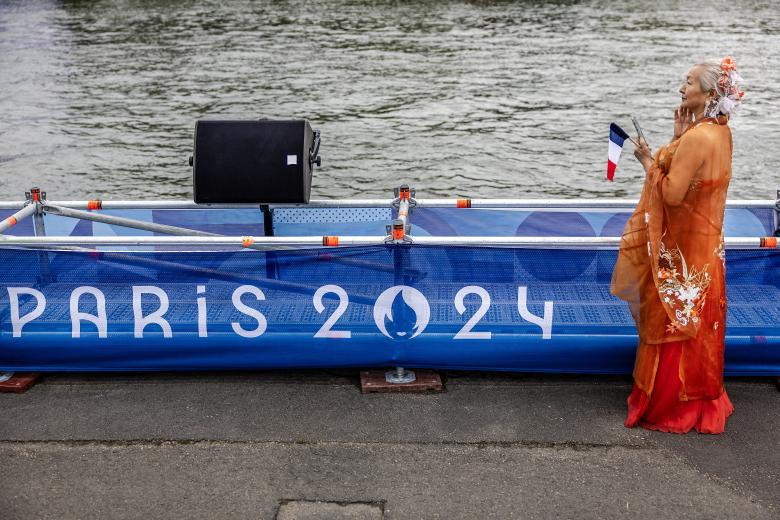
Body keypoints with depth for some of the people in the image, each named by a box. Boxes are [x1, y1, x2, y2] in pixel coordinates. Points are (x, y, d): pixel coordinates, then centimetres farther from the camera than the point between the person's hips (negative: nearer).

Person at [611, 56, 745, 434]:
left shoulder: (697, 138, -24)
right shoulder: (721, 133, 5)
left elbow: (673, 193, -25)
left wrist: (649, 162, -12)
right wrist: (680, 135, 6)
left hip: (682, 250, -9)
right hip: (704, 245, 9)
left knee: (675, 327, 3)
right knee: (696, 328, 19)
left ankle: (672, 406, 14)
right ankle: (701, 401, 31)